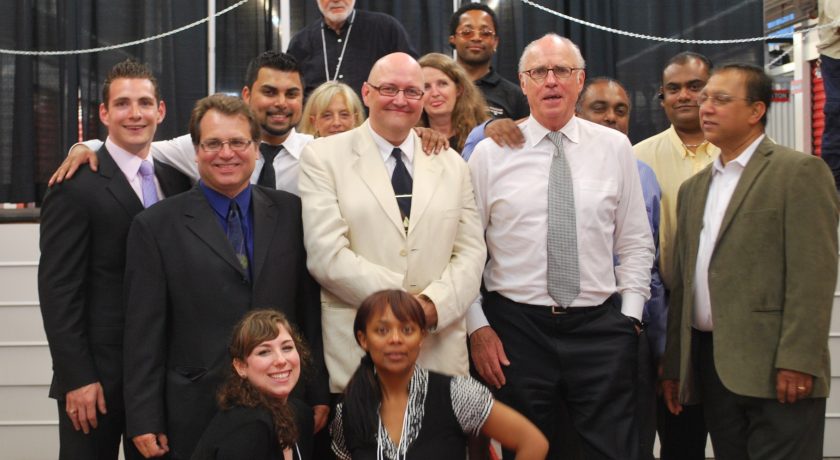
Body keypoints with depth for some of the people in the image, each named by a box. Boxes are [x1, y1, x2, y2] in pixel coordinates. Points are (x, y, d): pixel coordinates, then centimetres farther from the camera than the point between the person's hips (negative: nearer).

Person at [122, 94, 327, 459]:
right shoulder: (155, 226, -1)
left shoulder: (291, 212, 6)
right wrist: (145, 421, -4)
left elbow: (310, 307, 7)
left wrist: (318, 393, 5)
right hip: (196, 414, -2)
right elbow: (144, 332, -2)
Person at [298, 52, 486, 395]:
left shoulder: (452, 164, 13)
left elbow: (471, 250, 7)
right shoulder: (323, 157, 0)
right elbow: (326, 255, -9)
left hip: (442, 346, 3)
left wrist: (435, 305, -12)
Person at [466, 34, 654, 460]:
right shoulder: (490, 153, 1)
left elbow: (635, 242, 8)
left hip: (600, 328, 1)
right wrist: (477, 326, -2)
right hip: (516, 328, 0)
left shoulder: (614, 147, 5)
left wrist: (630, 317, 1)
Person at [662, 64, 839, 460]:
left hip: (774, 368, -6)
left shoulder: (800, 172, -4)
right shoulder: (693, 188, 17)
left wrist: (797, 362, -18)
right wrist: (673, 365, 13)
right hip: (710, 364, 6)